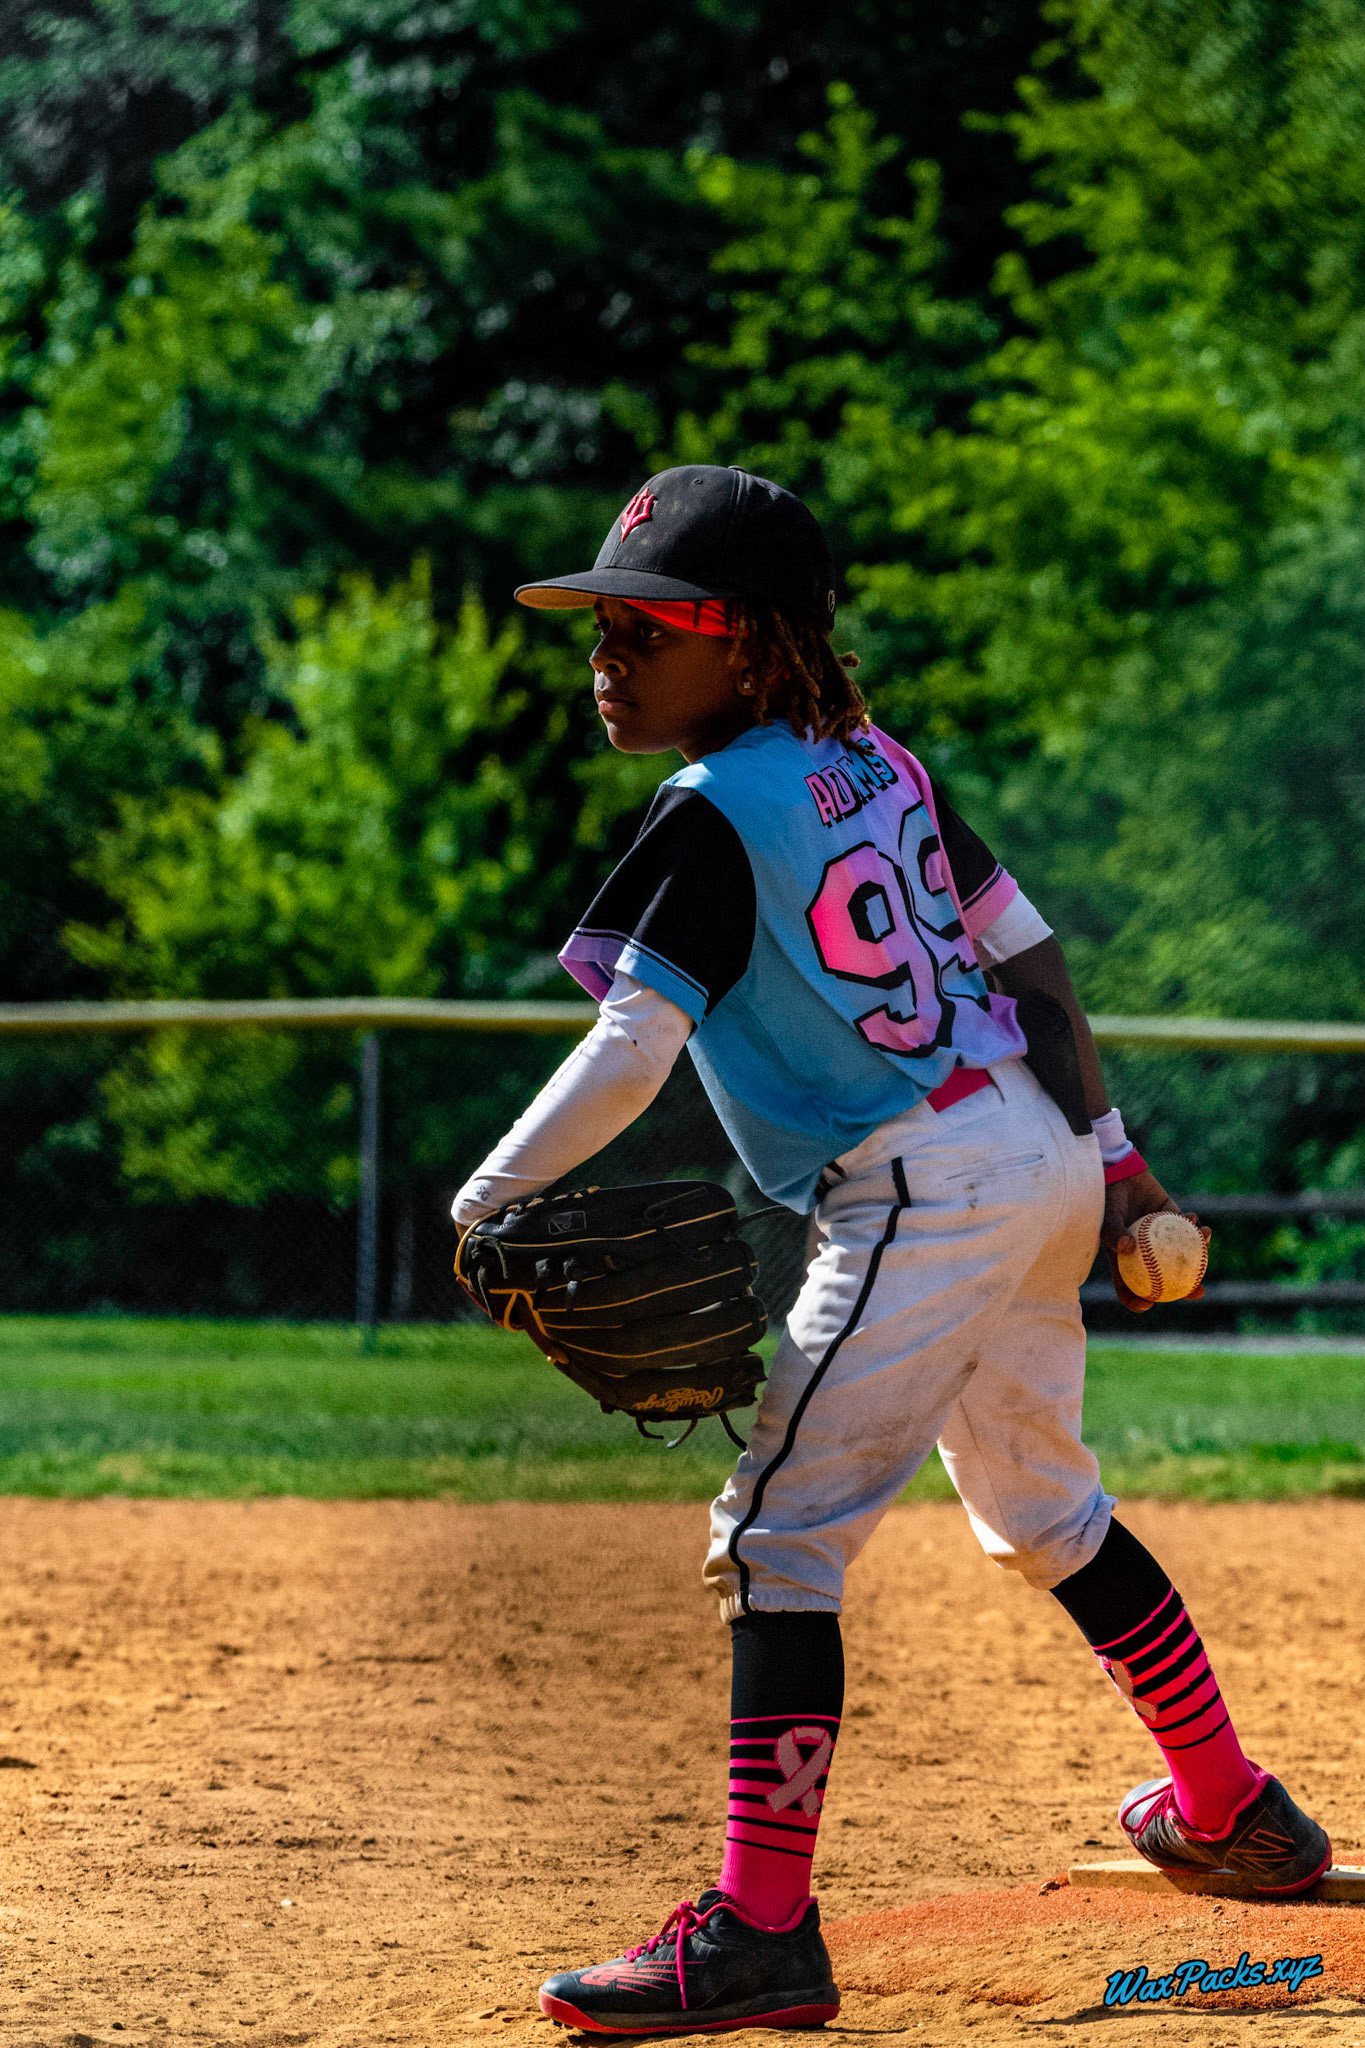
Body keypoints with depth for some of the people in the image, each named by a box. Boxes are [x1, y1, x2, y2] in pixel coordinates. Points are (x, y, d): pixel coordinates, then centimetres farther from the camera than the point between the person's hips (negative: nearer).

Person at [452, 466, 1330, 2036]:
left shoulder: (716, 816, -13)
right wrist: (1109, 1155, 20)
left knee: (776, 1537, -10)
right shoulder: (881, 767, 11)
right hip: (1041, 1158, 9)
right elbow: (1027, 950, 15)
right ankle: (1228, 1812, 39)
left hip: (922, 1193, -9)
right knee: (1042, 1508, 26)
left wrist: (486, 1202, -11)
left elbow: (631, 1051, -19)